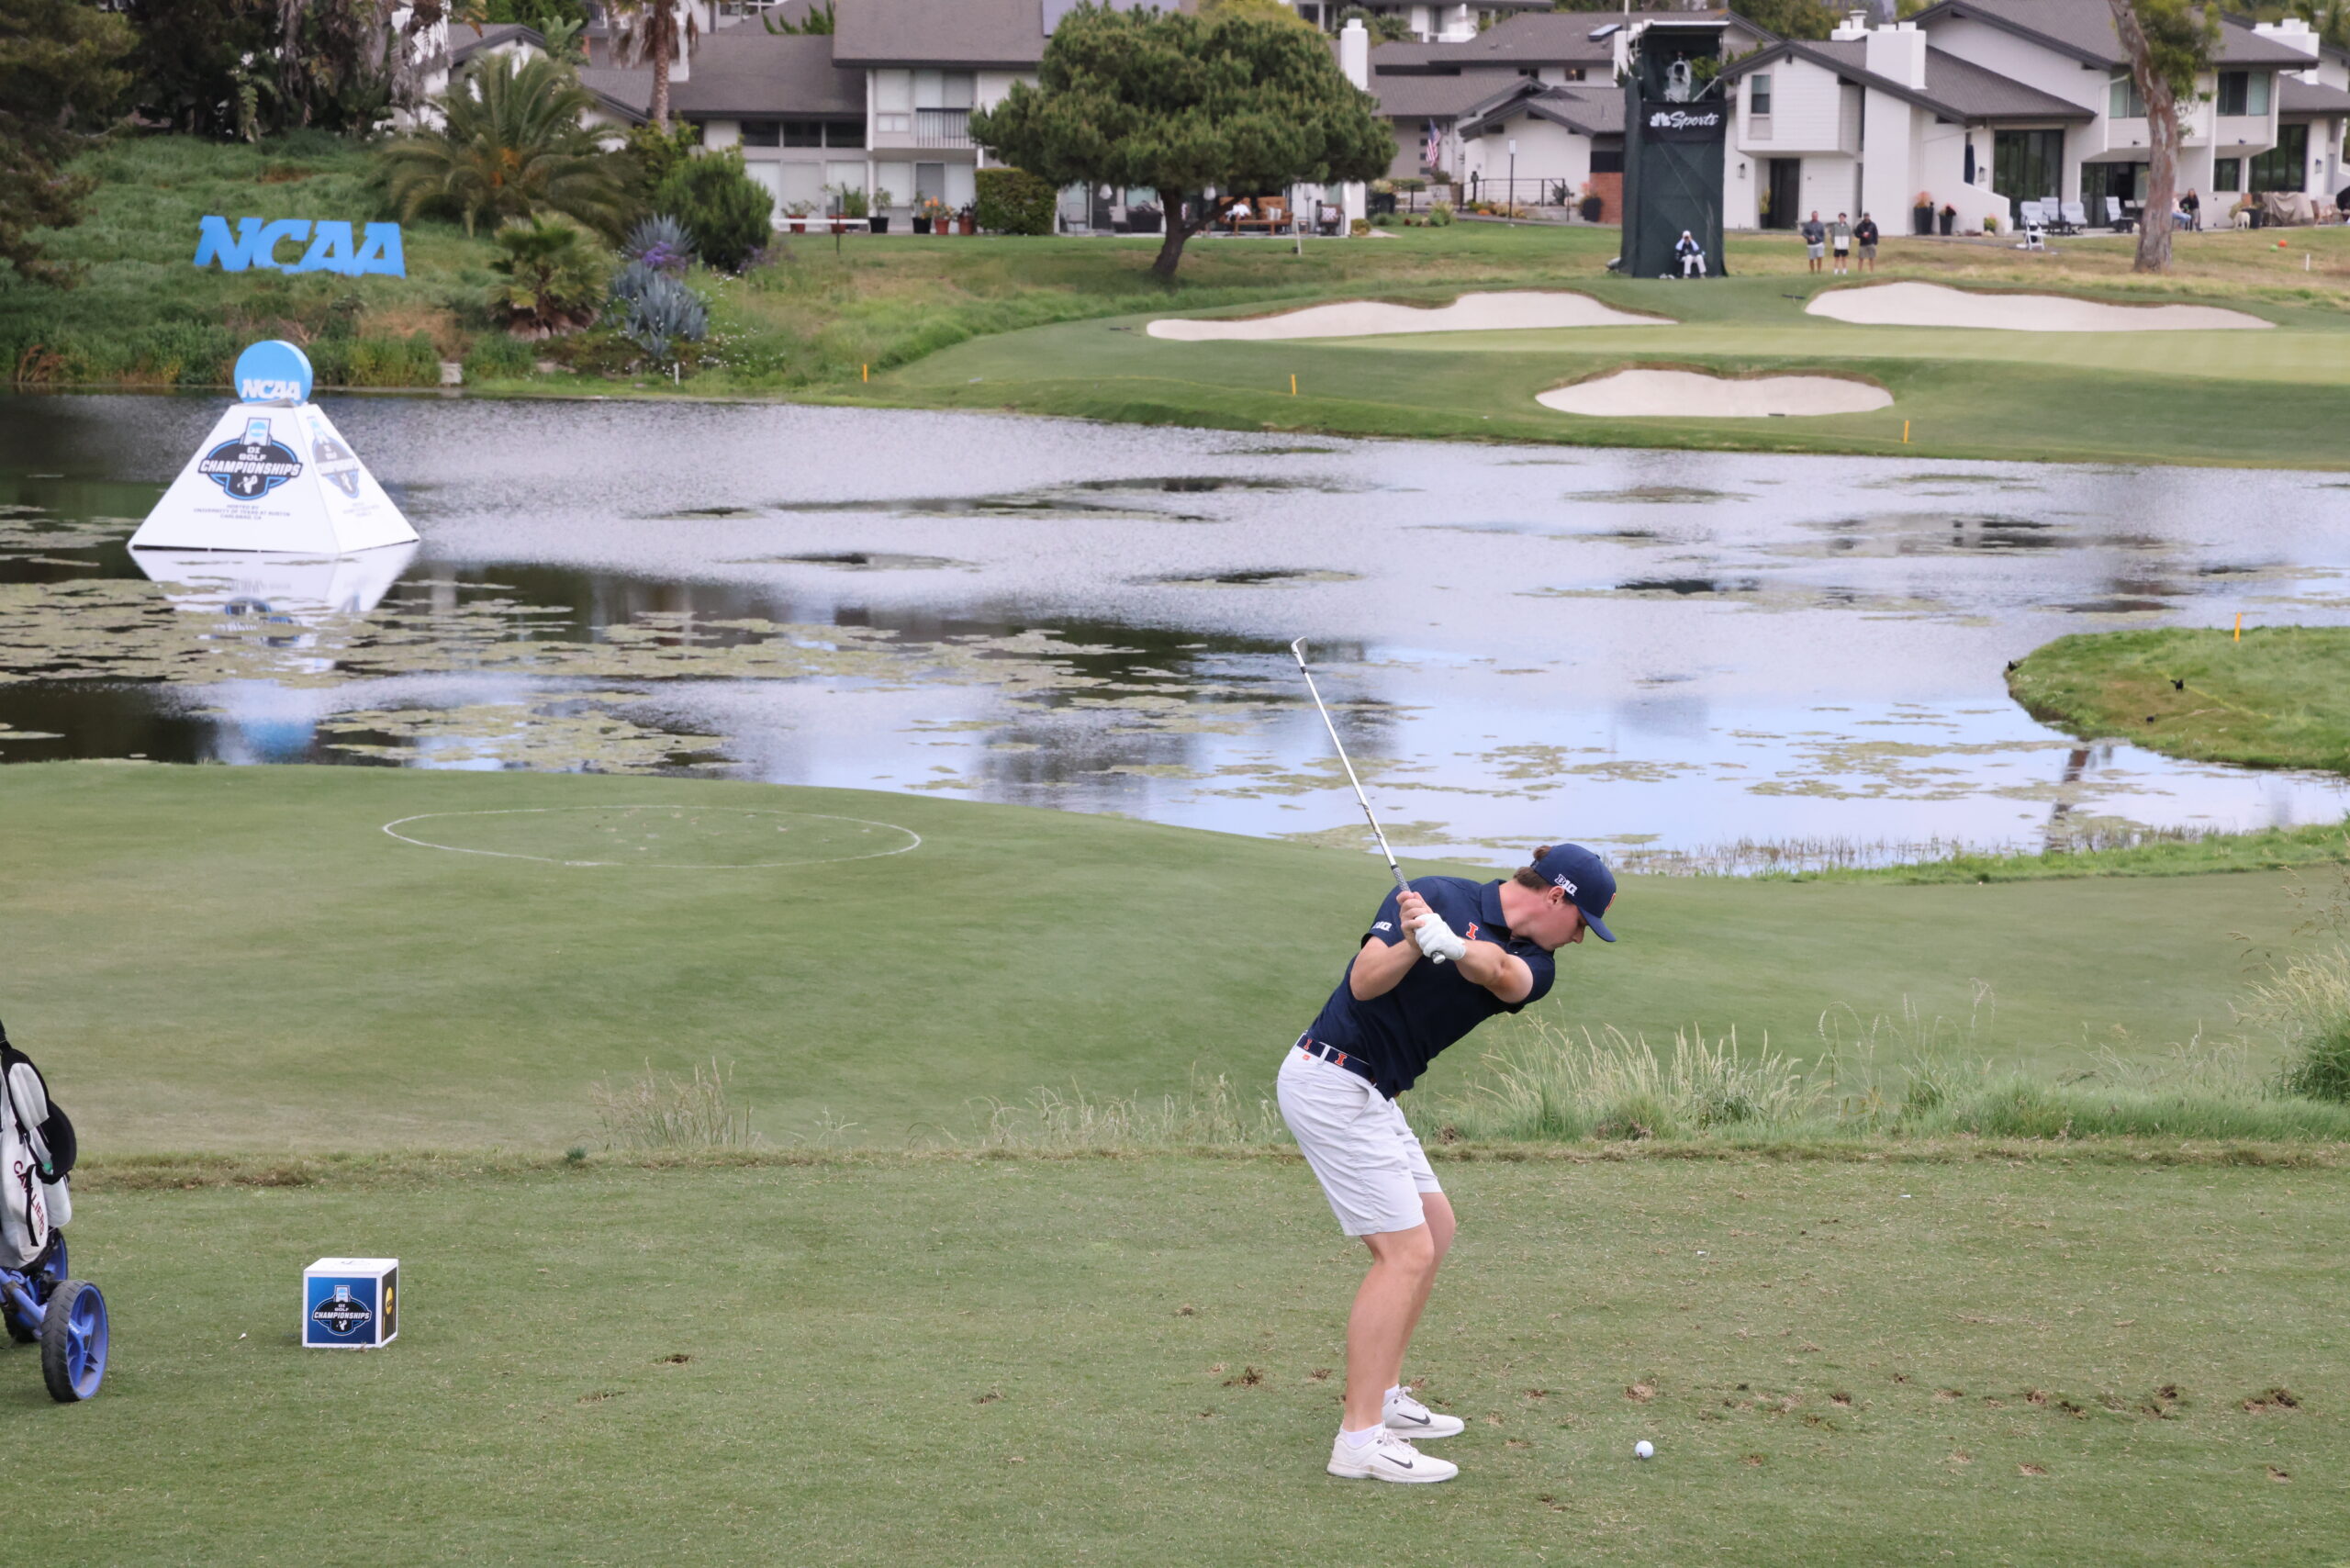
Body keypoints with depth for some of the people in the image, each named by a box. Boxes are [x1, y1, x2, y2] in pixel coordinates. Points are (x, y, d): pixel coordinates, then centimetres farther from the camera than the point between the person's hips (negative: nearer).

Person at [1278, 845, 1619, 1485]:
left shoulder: (1533, 964, 5)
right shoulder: (1436, 896, -11)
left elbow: (1502, 974, -20)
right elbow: (1364, 982, -20)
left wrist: (1455, 946, -41)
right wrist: (1413, 944, -39)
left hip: (1370, 1093, 9)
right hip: (1331, 1081, -9)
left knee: (1434, 1228, 16)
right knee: (1406, 1251, -12)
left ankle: (1382, 1397, 24)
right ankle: (1360, 1440, -12)